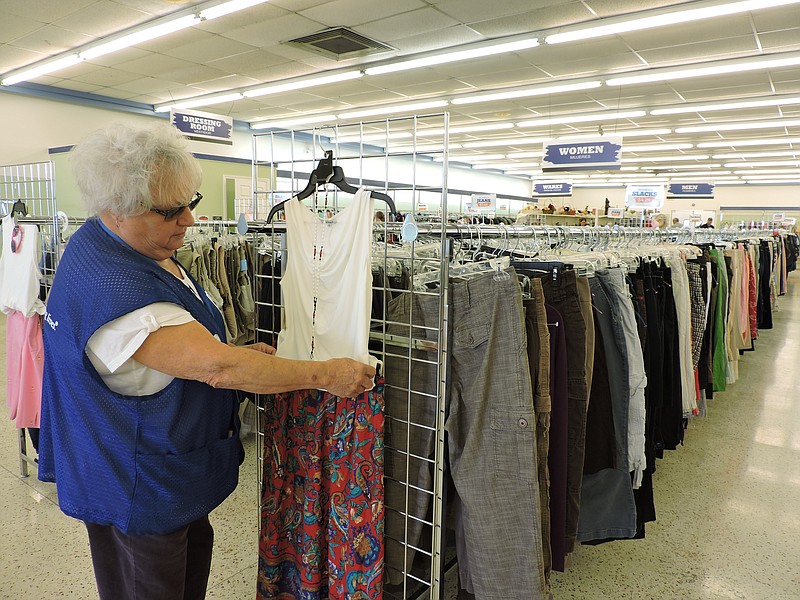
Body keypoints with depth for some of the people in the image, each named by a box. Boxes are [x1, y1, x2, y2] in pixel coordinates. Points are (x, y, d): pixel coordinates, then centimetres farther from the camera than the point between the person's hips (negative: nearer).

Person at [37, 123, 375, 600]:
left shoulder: (110, 244, 1)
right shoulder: (114, 288, -32)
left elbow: (180, 344, 13)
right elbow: (219, 369, -34)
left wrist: (234, 354, -1)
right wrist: (326, 374, -27)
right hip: (137, 490, -9)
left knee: (194, 551, 24)